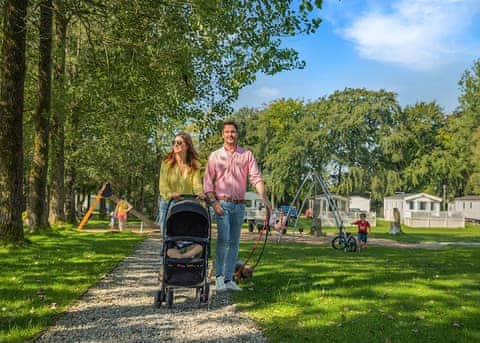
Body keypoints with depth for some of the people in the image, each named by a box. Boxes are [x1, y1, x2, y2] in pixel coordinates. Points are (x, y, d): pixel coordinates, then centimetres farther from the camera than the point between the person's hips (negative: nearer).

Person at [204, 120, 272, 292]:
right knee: (223, 238, -14)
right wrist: (214, 202, -10)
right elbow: (208, 182, 2)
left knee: (234, 242, 6)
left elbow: (256, 177, -1)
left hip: (239, 205, 2)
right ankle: (219, 276, -2)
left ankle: (229, 279, 13)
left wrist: (264, 198, -14)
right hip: (222, 203, -2)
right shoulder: (215, 156, 6)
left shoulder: (247, 155, 8)